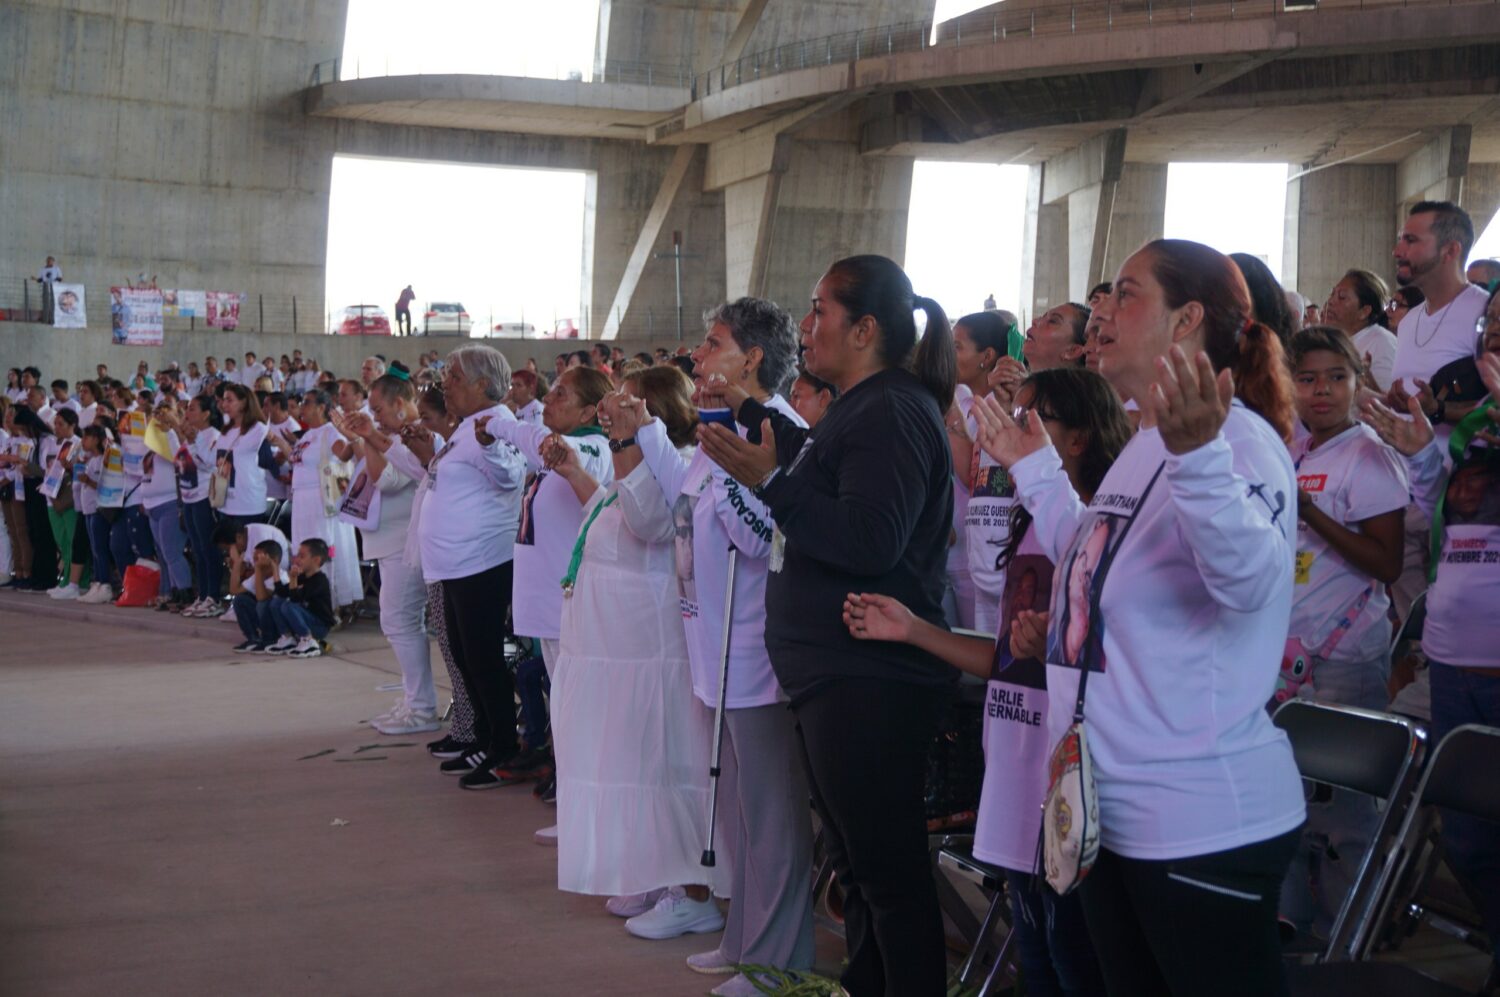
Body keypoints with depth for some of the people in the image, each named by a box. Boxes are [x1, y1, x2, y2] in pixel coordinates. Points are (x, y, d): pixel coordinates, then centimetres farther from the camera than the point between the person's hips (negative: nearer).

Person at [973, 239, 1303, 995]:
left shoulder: (1239, 438, -17)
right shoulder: (1144, 445, 12)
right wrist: (1034, 470, 22)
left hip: (1201, 819, -10)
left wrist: (1197, 456, -51)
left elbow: (1248, 577, -36)